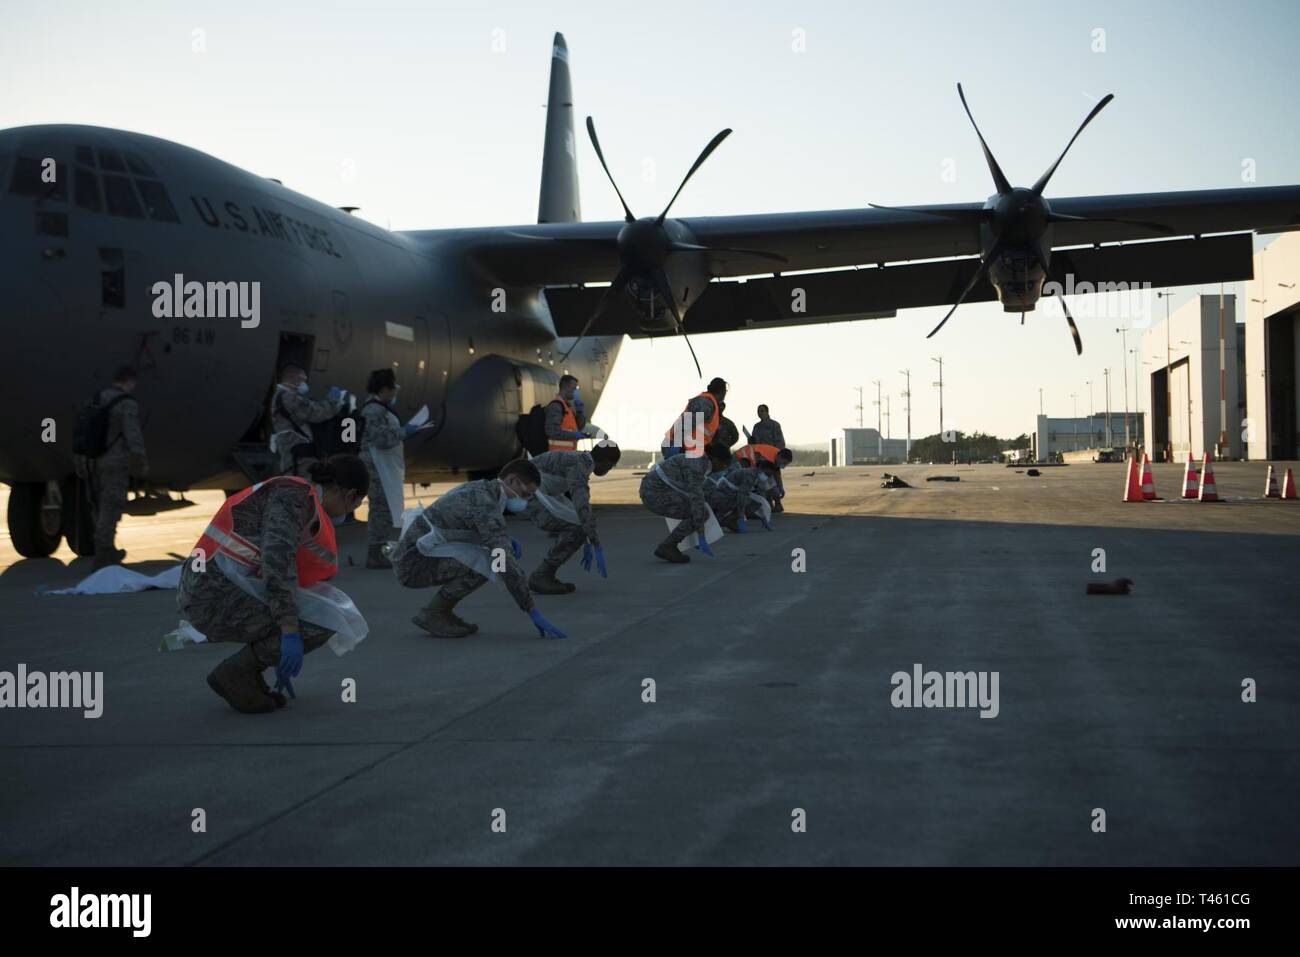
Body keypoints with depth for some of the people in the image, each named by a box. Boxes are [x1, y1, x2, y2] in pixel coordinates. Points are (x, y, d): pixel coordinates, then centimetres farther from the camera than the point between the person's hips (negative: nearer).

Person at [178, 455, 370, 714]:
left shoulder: (300, 508, 21)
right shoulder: (293, 494, -10)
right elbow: (276, 561, -24)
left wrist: (281, 662, 33)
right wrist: (290, 633, -26)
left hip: (207, 594, 10)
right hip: (218, 600, -10)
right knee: (326, 620, -8)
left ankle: (244, 675, 13)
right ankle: (234, 673, -3)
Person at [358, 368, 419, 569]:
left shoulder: (379, 409, 17)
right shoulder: (374, 411, -16)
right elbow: (381, 438, -25)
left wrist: (403, 431, 19)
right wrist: (404, 432, -18)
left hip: (385, 468, 11)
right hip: (379, 468, -11)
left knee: (382, 511, 14)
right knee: (382, 509, -10)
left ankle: (377, 553, 19)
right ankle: (375, 555, -9)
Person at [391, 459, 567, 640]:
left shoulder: (477, 489, 10)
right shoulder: (487, 508, -22)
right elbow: (507, 567, -30)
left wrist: (507, 541, 9)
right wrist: (535, 615, -28)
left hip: (414, 558, 10)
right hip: (414, 565, -10)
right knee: (487, 562, -22)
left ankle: (440, 611, 10)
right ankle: (433, 614, -10)